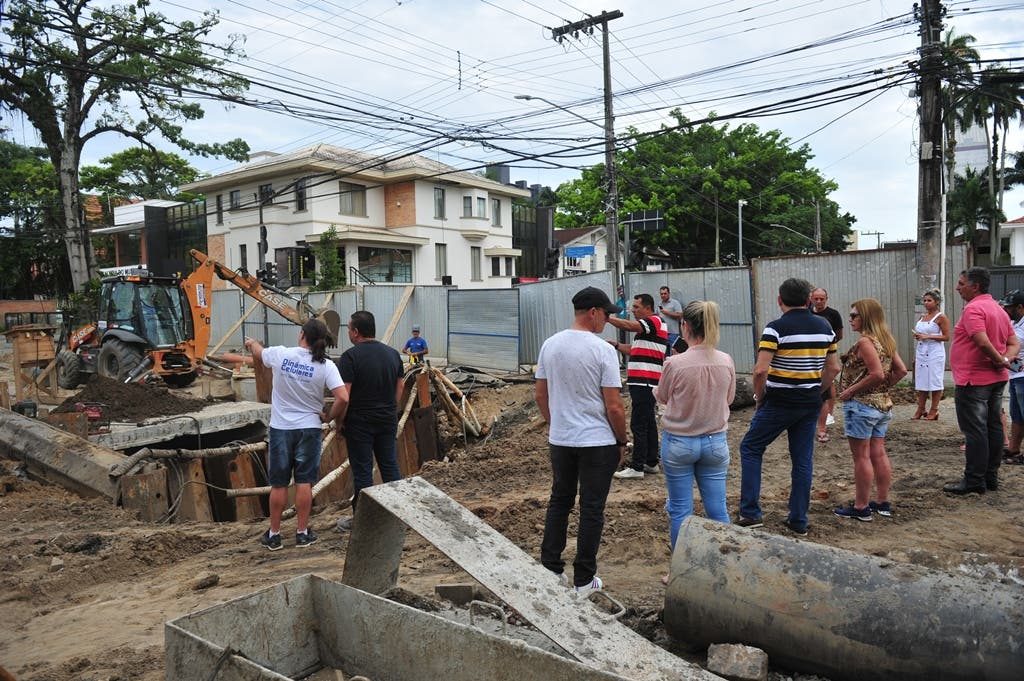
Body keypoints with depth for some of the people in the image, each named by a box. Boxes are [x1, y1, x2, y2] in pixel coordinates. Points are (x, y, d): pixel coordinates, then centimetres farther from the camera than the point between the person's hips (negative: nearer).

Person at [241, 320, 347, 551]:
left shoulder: (280, 354, -9)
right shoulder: (325, 366, -12)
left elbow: (258, 352, 15)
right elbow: (343, 398, -20)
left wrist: (251, 343, 39)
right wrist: (329, 417, -1)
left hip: (281, 428, 1)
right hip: (309, 429, -1)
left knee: (278, 484, 11)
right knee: (304, 482, 9)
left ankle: (274, 534, 21)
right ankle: (302, 532, 17)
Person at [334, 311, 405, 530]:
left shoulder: (351, 356, -14)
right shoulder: (393, 353, 5)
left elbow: (344, 396, -17)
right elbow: (399, 387, 11)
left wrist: (340, 421, -5)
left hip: (359, 423, -5)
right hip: (388, 421, 6)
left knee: (362, 470, 3)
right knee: (390, 465, 14)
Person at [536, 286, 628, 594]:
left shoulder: (550, 344, 2)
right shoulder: (603, 350, -16)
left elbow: (540, 394, 9)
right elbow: (614, 407, -15)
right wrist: (621, 442, -1)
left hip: (559, 440, 5)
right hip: (597, 442, -5)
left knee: (559, 502, 18)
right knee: (592, 509, 6)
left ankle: (550, 569, 24)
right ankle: (583, 580, 14)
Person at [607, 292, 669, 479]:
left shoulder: (655, 321, -10)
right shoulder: (646, 326, 22)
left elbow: (629, 325, -26)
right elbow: (635, 350, 22)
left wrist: (606, 317, -24)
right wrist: (616, 345, 12)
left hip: (644, 383, -11)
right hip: (643, 382, 11)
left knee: (638, 425, -9)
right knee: (648, 423, 14)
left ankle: (637, 468, -7)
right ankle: (651, 462, 21)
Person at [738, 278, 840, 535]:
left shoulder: (776, 328, -15)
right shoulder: (824, 327, 5)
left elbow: (761, 370, -22)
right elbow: (833, 368, 10)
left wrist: (759, 396, -7)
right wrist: (815, 391, 17)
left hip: (779, 403, -5)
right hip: (810, 404, 6)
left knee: (750, 448, 10)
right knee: (803, 460, 11)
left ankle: (751, 512, 7)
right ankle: (799, 520, 17)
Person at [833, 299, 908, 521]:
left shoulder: (865, 341, -17)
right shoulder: (886, 340, 9)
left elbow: (877, 374, -25)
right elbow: (901, 370, 11)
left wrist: (851, 391, -17)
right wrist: (884, 388, 11)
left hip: (862, 405, -9)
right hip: (883, 404, 9)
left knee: (861, 456, -1)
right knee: (878, 454, 14)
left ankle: (861, 507, 7)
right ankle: (883, 502, 22)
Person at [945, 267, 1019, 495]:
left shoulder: (973, 308, -16)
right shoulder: (998, 309, 14)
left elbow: (982, 341, -28)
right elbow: (1014, 344, 13)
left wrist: (1000, 360, -14)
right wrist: (1005, 360, -4)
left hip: (974, 381, -10)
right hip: (996, 379, 10)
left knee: (975, 431, -5)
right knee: (993, 427, 13)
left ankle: (974, 481, 0)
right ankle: (991, 477, 21)